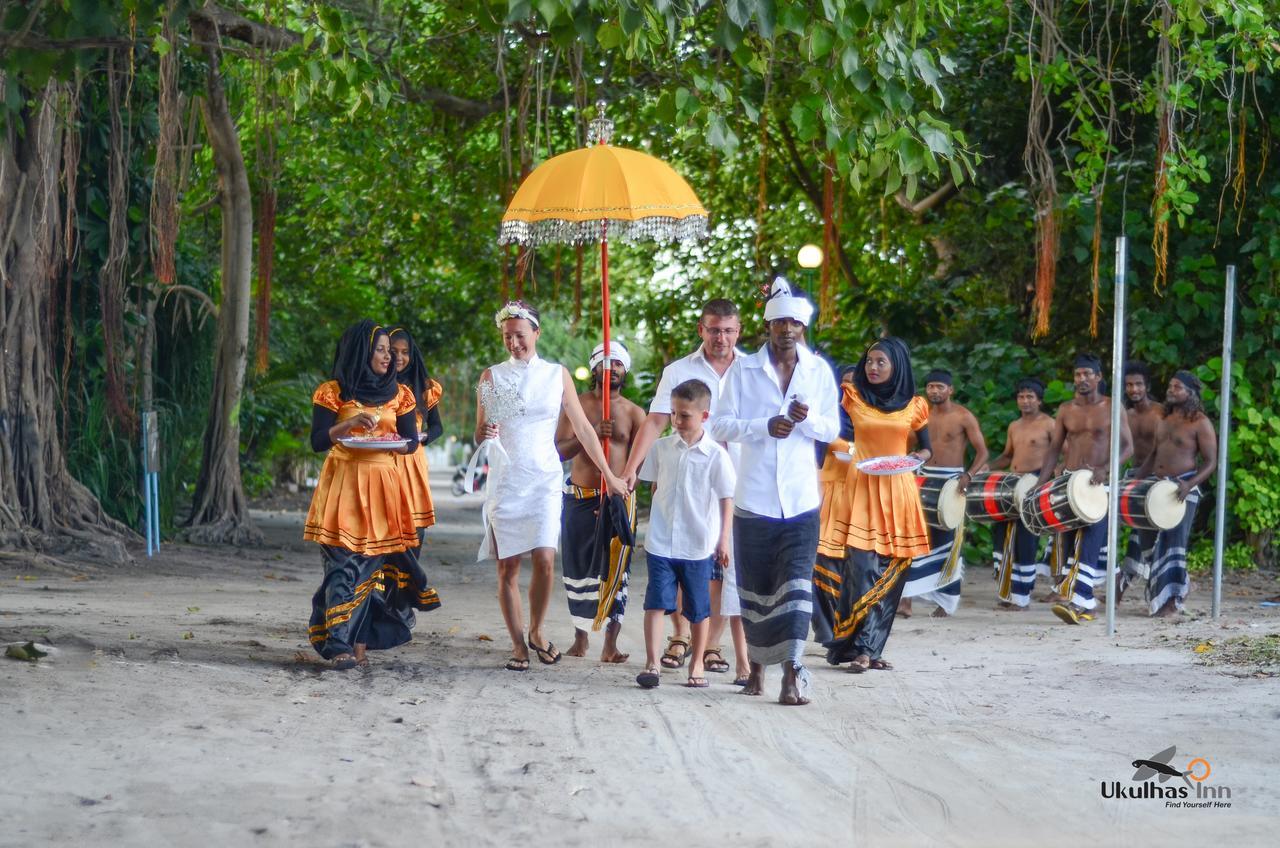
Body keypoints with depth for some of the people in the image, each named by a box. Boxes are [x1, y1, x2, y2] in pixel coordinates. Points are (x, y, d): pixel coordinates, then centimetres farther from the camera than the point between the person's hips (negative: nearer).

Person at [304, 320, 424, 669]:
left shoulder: (398, 394, 12)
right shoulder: (333, 392, 1)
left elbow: (412, 441, 11)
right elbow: (318, 441, -3)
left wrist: (392, 441, -10)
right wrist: (349, 424, -18)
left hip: (382, 485, 4)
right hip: (343, 483, -3)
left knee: (372, 563, 1)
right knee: (343, 563, -12)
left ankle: (360, 643, 6)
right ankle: (340, 645, -15)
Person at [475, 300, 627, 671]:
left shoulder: (557, 375, 5)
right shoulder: (491, 377, 7)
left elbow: (583, 428, 7)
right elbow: (478, 434, 11)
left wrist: (609, 475, 5)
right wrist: (485, 433, -13)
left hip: (544, 479, -1)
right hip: (505, 480, 1)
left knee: (545, 561, -12)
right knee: (507, 567, -2)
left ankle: (536, 633, 9)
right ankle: (518, 644, 8)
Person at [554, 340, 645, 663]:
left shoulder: (634, 413, 5)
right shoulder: (576, 405, 4)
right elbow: (559, 450, -5)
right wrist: (592, 434, -21)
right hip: (579, 498, 1)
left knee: (615, 570, -7)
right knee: (578, 567, 6)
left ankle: (611, 644, -7)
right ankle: (580, 637, 20)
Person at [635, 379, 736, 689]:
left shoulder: (716, 455, -5)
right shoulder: (662, 448, 4)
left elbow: (726, 500, 0)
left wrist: (723, 540, -1)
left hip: (699, 547, -2)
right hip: (661, 543, 2)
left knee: (698, 609, 8)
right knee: (656, 603, -7)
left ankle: (697, 664, 21)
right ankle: (652, 664, -6)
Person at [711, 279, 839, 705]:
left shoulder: (819, 371, 7)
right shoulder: (744, 370, 2)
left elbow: (833, 429, 7)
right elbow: (719, 424, -2)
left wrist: (808, 419, -15)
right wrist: (765, 426, -17)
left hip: (801, 501, 0)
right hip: (753, 500, 0)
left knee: (797, 585, -11)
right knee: (755, 587, 8)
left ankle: (793, 675, -15)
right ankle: (757, 666, 24)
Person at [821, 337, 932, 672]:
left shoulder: (914, 405, 8)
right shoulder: (853, 396, 4)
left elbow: (926, 448, 16)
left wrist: (917, 457, -2)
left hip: (898, 492, 2)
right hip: (862, 489, -2)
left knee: (891, 573, 1)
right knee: (863, 570, -12)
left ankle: (870, 647, 8)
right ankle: (861, 648, -9)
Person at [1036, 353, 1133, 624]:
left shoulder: (1111, 408, -2)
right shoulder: (1066, 409, 9)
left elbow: (1127, 446, -5)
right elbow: (1055, 448, 11)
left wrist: (1105, 468, -22)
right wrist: (1041, 482, 1)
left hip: (1098, 484, -4)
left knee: (1088, 542, -15)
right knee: (1065, 541, 2)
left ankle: (1076, 602, -24)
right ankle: (1086, 604, 10)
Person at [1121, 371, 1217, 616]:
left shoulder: (1200, 423, -8)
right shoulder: (1165, 419, 15)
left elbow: (1211, 462, -11)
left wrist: (1190, 484, -26)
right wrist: (1136, 481, 13)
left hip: (1183, 488, -8)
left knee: (1173, 541, -7)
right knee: (1147, 536, 8)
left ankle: (1170, 599, 1)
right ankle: (1180, 582, 24)